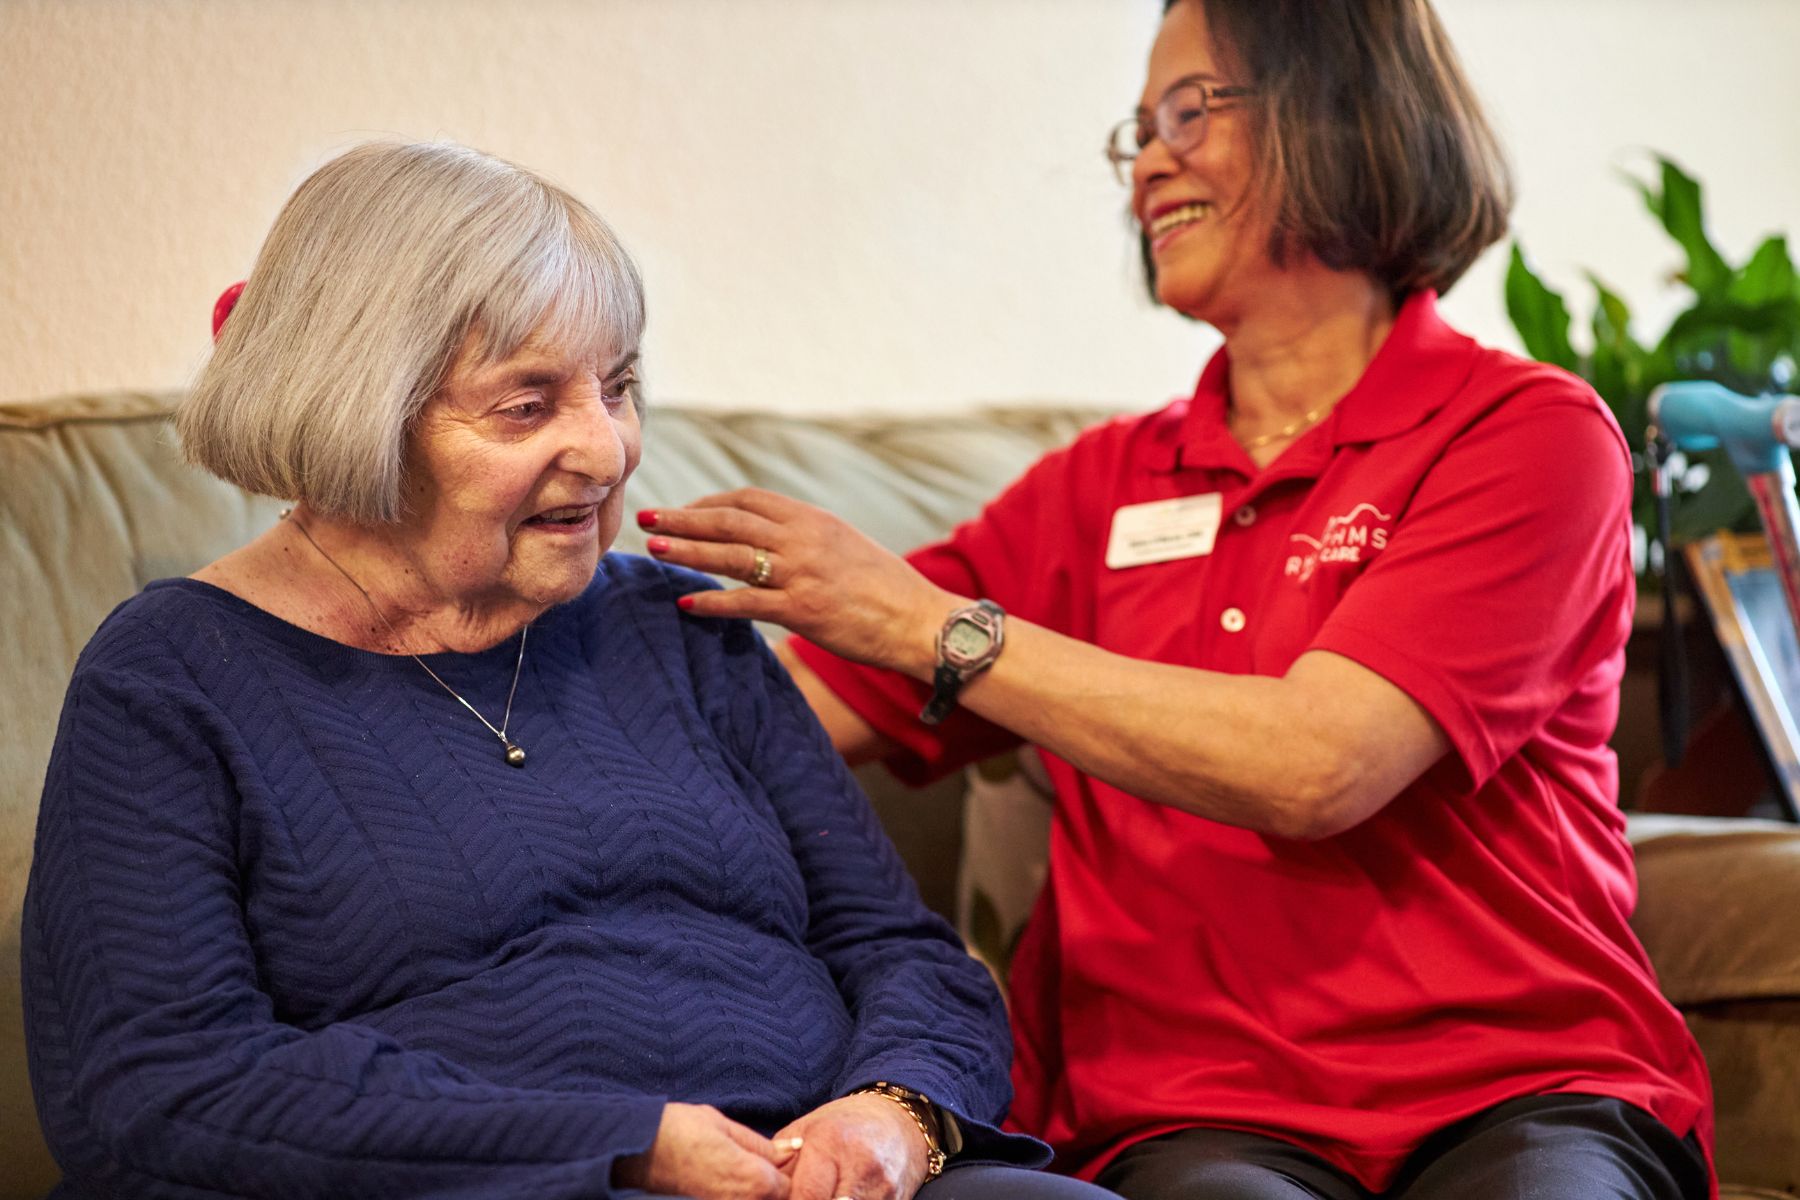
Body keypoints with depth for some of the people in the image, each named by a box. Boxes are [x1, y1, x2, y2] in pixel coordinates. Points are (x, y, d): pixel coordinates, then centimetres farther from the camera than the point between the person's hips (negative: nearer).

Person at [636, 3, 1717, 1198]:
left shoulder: (1525, 430, 1)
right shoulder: (1104, 483, 17)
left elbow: (1313, 767, -13)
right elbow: (798, 707, 15)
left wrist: (927, 622, -10)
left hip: (1518, 1097, -2)